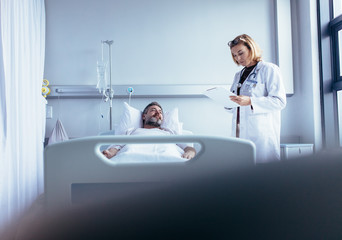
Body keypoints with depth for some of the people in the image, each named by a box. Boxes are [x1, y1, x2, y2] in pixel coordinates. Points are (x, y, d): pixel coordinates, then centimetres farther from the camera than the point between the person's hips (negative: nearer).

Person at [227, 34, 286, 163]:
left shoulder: (269, 69, 1)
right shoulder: (238, 75, 21)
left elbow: (280, 101, -10)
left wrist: (250, 102, -19)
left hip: (261, 133, -6)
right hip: (240, 133, 6)